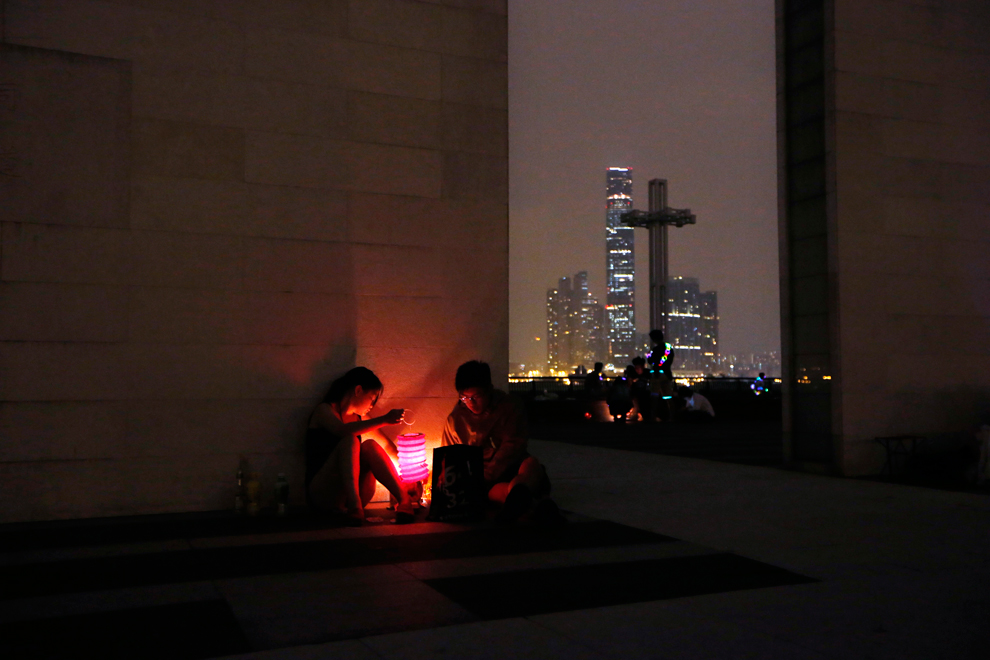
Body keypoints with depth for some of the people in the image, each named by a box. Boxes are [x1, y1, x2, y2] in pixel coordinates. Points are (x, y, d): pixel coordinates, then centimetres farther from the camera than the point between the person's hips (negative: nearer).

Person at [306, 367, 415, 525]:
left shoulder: (361, 418, 18)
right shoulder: (325, 410, -2)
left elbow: (388, 446, 23)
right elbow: (342, 430, -24)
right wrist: (384, 420, -28)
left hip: (352, 493, 5)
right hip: (322, 493, -5)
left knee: (370, 445, -19)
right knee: (350, 441, -28)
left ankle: (404, 502, -33)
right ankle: (354, 507, -49)